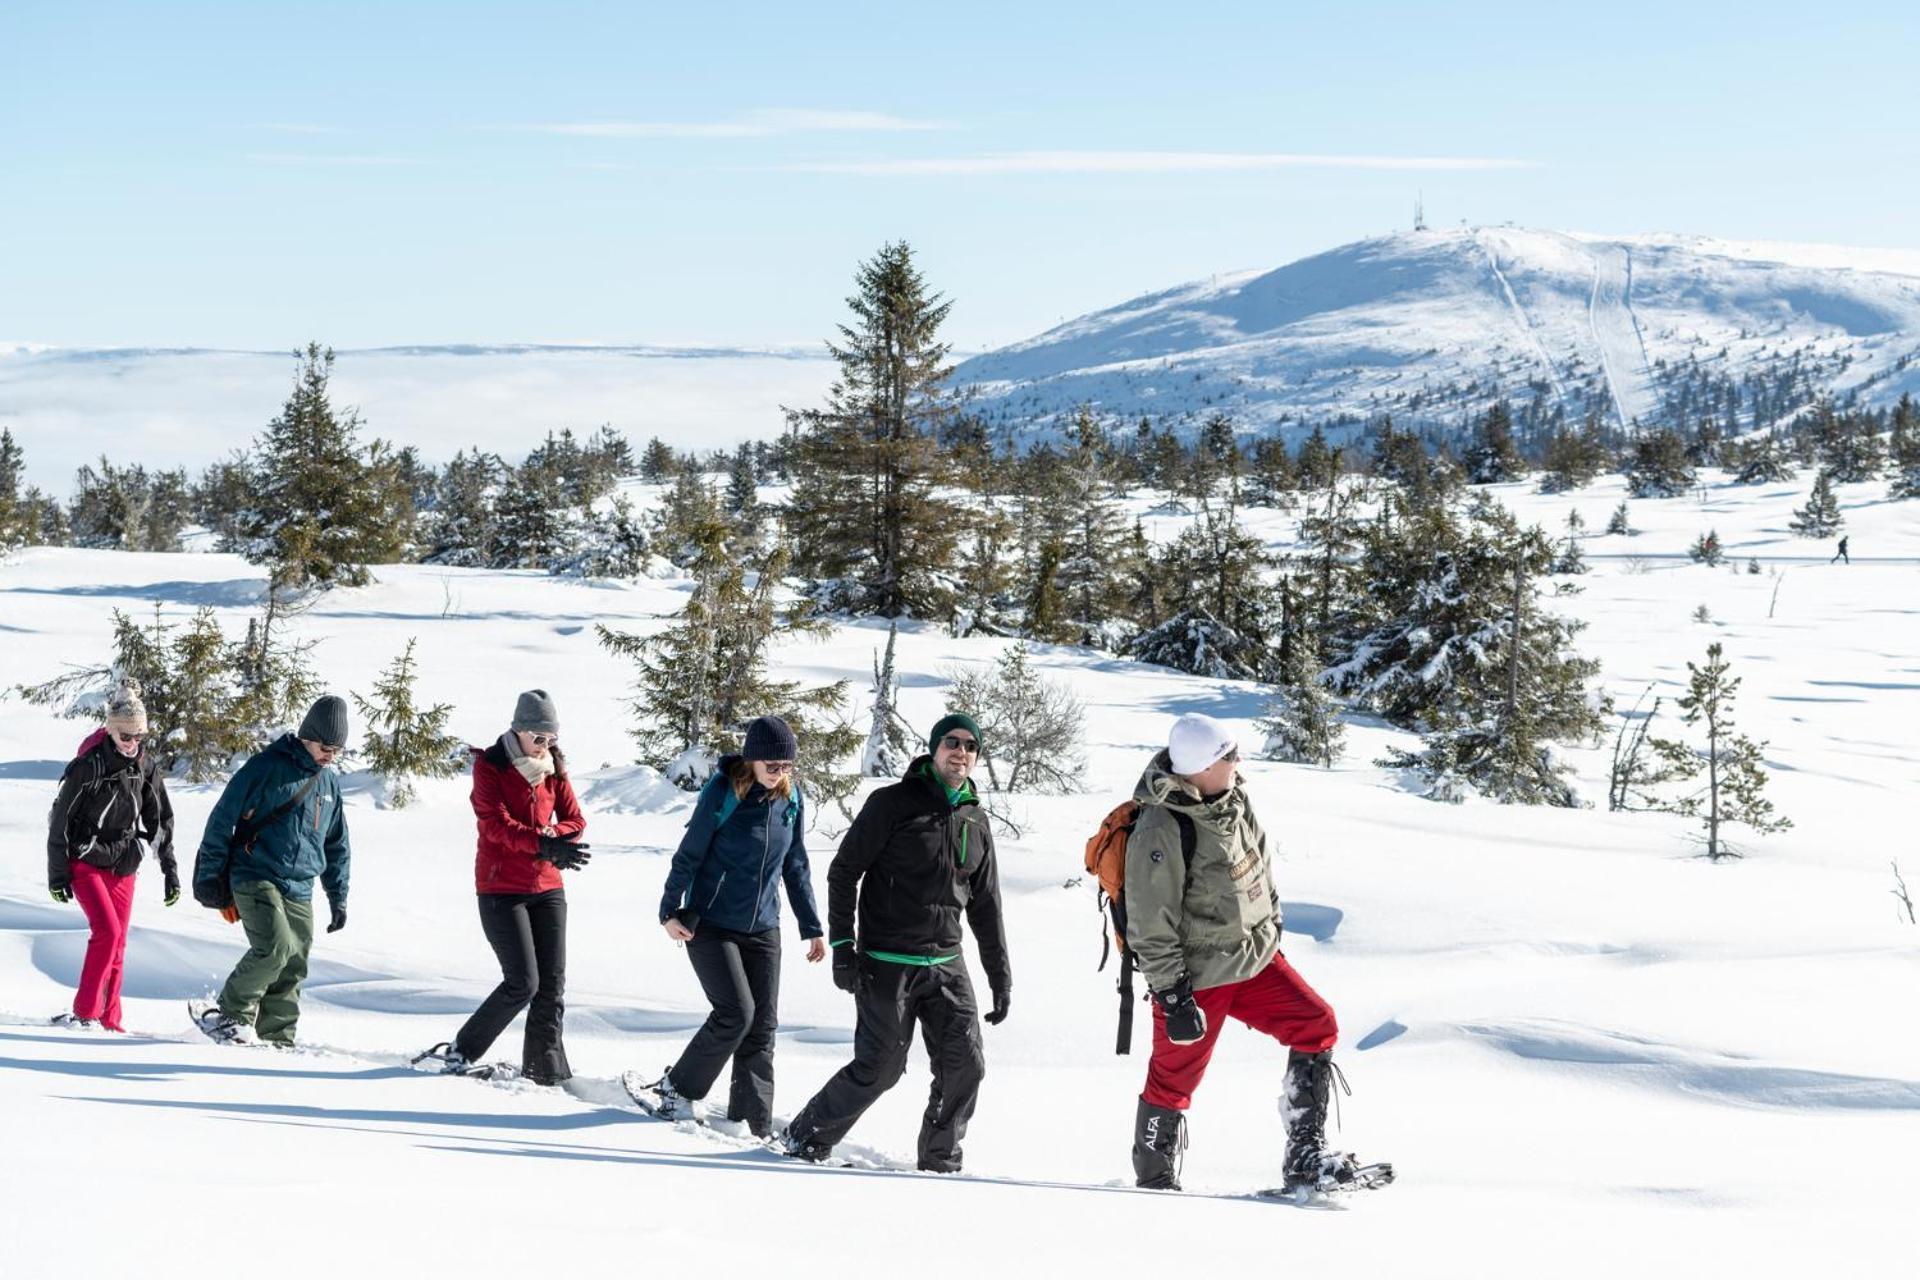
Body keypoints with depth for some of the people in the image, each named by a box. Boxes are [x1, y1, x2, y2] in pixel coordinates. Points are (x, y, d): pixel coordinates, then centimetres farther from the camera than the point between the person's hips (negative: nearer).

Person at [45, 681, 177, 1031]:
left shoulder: (146, 767, 1)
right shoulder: (88, 766, -15)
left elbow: (160, 820, 8)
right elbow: (60, 820, -9)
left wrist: (170, 871, 5)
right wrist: (57, 874, -8)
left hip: (123, 866, 5)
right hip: (86, 861, -5)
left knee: (117, 946, 4)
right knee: (108, 931, -19)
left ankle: (109, 1021, 10)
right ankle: (84, 1013, -13)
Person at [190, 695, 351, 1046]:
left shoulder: (330, 784, 15)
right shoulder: (267, 767, -6)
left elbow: (338, 847, 24)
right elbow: (223, 818, -6)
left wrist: (339, 899, 20)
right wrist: (210, 876, -8)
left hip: (299, 889, 7)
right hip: (256, 878, -6)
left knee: (293, 967, 2)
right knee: (275, 947, -24)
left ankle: (276, 1038, 11)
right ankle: (231, 1015, -8)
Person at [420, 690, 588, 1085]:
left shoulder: (553, 768, 8)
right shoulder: (490, 766, -8)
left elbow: (575, 820, 5)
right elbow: (496, 825, -20)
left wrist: (552, 840, -17)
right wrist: (547, 844, -33)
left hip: (547, 887, 5)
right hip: (501, 888, -5)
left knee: (552, 983, 2)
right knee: (523, 983, -11)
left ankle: (546, 1070, 10)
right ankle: (462, 1050, 5)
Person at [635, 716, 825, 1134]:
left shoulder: (790, 798, 2)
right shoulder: (722, 793, -14)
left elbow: (796, 867, 10)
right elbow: (689, 855, -8)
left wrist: (812, 928, 10)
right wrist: (670, 911, -11)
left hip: (762, 929, 5)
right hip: (710, 924, -5)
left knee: (763, 1024, 0)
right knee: (736, 1013, -14)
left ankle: (752, 1125, 5)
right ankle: (677, 1087, 6)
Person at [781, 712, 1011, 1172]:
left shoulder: (975, 820, 12)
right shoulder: (893, 804, -5)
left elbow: (986, 905, 18)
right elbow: (843, 872, -5)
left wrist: (1001, 976, 14)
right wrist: (842, 946, -13)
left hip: (946, 965, 5)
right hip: (887, 964, -5)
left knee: (965, 1065, -4)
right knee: (880, 1069, -7)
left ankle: (940, 1160, 11)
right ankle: (807, 1138, 12)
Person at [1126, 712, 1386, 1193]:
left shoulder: (1232, 797, -2)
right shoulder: (1160, 831, -25)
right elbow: (1151, 930, -21)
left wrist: (1272, 933, 21)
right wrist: (1173, 998, -20)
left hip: (1254, 957, 8)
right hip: (1195, 978, -8)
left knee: (1316, 1024, -1)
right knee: (1174, 1081, 3)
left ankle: (1305, 1158, 2)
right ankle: (1153, 1183, 24)